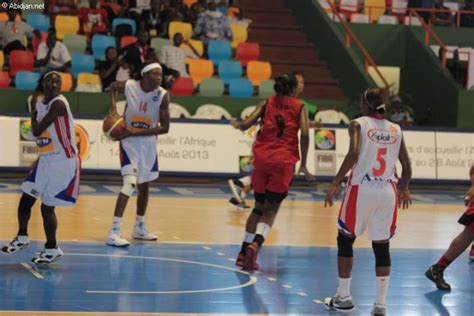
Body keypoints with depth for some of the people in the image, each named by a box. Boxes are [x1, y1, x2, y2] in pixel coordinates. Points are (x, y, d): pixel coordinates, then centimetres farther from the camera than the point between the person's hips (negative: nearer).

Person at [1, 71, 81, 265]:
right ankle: (22, 238, 31)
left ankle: (52, 249, 10)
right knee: (25, 200, 10)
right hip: (46, 159, 8)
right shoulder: (40, 104, 8)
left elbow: (37, 131, -22)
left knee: (47, 207, -5)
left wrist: (33, 117, -4)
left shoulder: (58, 104, -20)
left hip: (63, 162, -8)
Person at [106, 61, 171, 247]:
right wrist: (113, 108, -8)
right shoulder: (129, 86, -18)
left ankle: (139, 228, 36)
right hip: (129, 141, -4)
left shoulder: (162, 95, -17)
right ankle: (114, 232, -22)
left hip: (148, 142, 4)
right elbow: (113, 86, 7)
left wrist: (135, 133, -25)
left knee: (144, 184, 18)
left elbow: (164, 127, -18)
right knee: (130, 183, -20)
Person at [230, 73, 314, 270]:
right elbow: (304, 134, -7)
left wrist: (235, 124, 22)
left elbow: (246, 124, -1)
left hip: (262, 158, 3)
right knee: (271, 209, 2)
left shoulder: (266, 103, 11)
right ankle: (256, 243, -23)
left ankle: (244, 252, 17)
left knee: (259, 207, 18)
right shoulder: (300, 107, 7)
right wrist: (303, 165, -1)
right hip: (284, 160, -3)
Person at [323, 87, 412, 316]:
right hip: (387, 192, 3)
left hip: (361, 189, -3)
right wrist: (404, 189, 29)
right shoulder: (396, 130, 10)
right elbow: (407, 168, 10)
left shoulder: (358, 125, -1)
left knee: (345, 239, 14)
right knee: (382, 247, 8)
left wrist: (336, 183, -14)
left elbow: (353, 154, -18)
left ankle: (343, 297, 17)